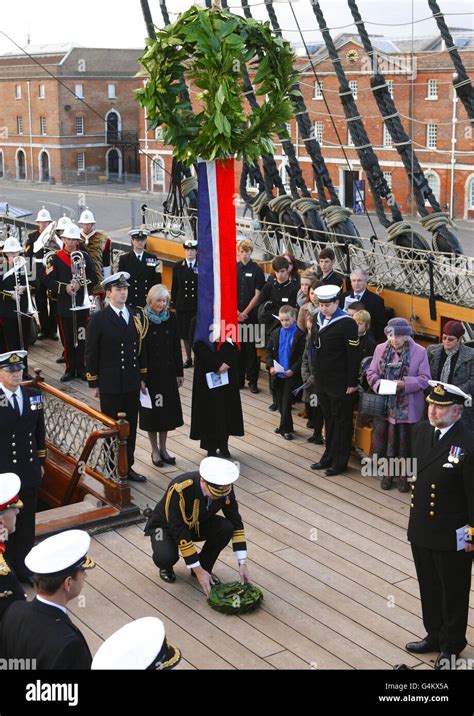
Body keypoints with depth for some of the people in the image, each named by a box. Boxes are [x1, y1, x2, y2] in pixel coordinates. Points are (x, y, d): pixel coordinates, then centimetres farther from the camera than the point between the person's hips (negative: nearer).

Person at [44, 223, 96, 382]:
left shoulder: (85, 256, 5)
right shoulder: (56, 258, 2)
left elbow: (93, 279, 3)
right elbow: (48, 281, -3)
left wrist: (80, 285, -14)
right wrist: (64, 288, -16)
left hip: (82, 303, 0)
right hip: (64, 305, 0)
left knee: (82, 338, 3)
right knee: (67, 339, 5)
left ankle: (81, 368, 13)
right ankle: (70, 369, 15)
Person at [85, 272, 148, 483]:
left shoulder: (137, 315, 5)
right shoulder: (99, 319, -8)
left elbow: (141, 348, 11)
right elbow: (91, 353, -5)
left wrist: (143, 377, 10)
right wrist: (93, 384, -5)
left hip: (132, 383, 4)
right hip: (110, 384, -4)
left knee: (131, 426, 12)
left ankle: (127, 466, 25)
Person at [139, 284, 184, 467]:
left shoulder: (171, 318, 0)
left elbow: (176, 346, 5)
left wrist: (179, 372, 6)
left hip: (168, 371, 4)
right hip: (150, 372, -4)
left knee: (167, 409, 11)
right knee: (152, 411, 7)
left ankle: (163, 448, 25)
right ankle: (155, 450, 20)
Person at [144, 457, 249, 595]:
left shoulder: (225, 487, -23)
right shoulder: (179, 489, -38)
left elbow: (236, 523, -14)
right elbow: (179, 531, -34)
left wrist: (242, 563, -20)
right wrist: (198, 571, -31)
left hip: (197, 523, 4)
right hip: (166, 525, -4)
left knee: (226, 528, -25)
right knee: (166, 557, -34)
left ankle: (205, 567, 0)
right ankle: (166, 566, 4)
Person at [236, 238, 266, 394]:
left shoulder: (256, 270, -3)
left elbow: (257, 295, -5)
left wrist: (245, 312, -8)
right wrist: (236, 312, -6)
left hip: (250, 315, -3)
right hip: (234, 315, 3)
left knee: (250, 348, -1)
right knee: (237, 347, 8)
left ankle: (252, 381, 7)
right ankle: (239, 379, 17)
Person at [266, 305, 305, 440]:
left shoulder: (300, 335, -8)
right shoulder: (275, 333, 6)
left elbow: (302, 356, -9)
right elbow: (269, 351, 8)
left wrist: (293, 370, -18)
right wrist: (271, 366, -7)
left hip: (291, 374, -5)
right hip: (278, 374, 5)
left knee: (286, 402, -2)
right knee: (280, 401, 13)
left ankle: (285, 428, 6)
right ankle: (286, 426, 25)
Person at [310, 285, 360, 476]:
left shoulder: (346, 323, -15)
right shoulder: (318, 320, 7)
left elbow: (353, 355, -15)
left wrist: (352, 383, -16)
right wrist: (315, 374, 14)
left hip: (340, 383, -7)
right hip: (322, 380, 7)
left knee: (341, 421, 4)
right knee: (328, 419, 17)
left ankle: (340, 461, 13)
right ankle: (329, 457, 27)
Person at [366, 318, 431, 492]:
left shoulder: (419, 352, -6)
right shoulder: (380, 349, 4)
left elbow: (425, 379, -7)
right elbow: (371, 372, 8)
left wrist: (405, 384, -20)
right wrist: (379, 384, -13)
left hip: (408, 409, -3)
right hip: (385, 406, 3)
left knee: (405, 443, 6)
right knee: (385, 439, 9)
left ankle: (404, 475, 23)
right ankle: (388, 472, 28)